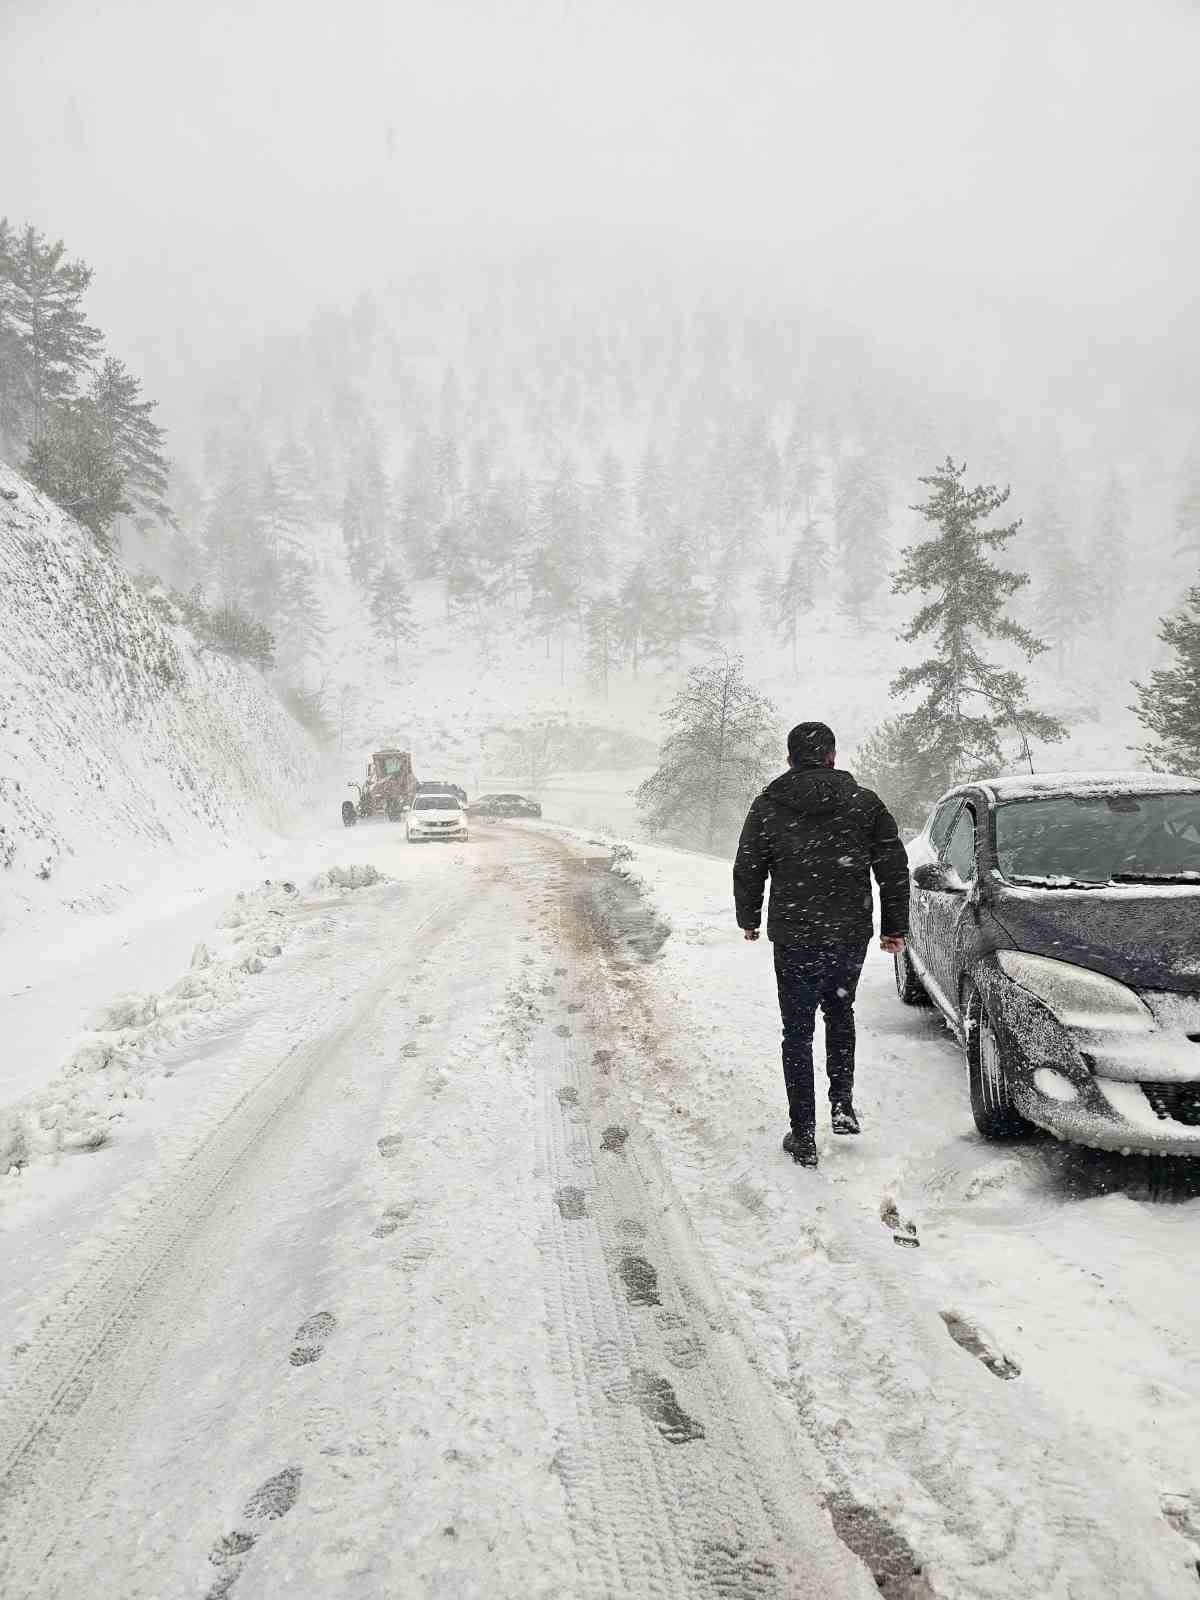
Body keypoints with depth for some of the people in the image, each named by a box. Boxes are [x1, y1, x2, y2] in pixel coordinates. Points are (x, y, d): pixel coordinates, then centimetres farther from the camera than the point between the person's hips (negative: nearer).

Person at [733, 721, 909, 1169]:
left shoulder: (768, 807, -2)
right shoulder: (865, 803, 1)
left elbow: (747, 871, 3)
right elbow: (894, 868, 3)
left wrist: (749, 920, 19)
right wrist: (894, 927, 12)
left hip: (794, 938, -2)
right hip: (852, 934, 2)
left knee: (798, 1033, 8)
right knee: (840, 1013, 26)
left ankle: (804, 1137, 10)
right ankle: (842, 1105, 17)